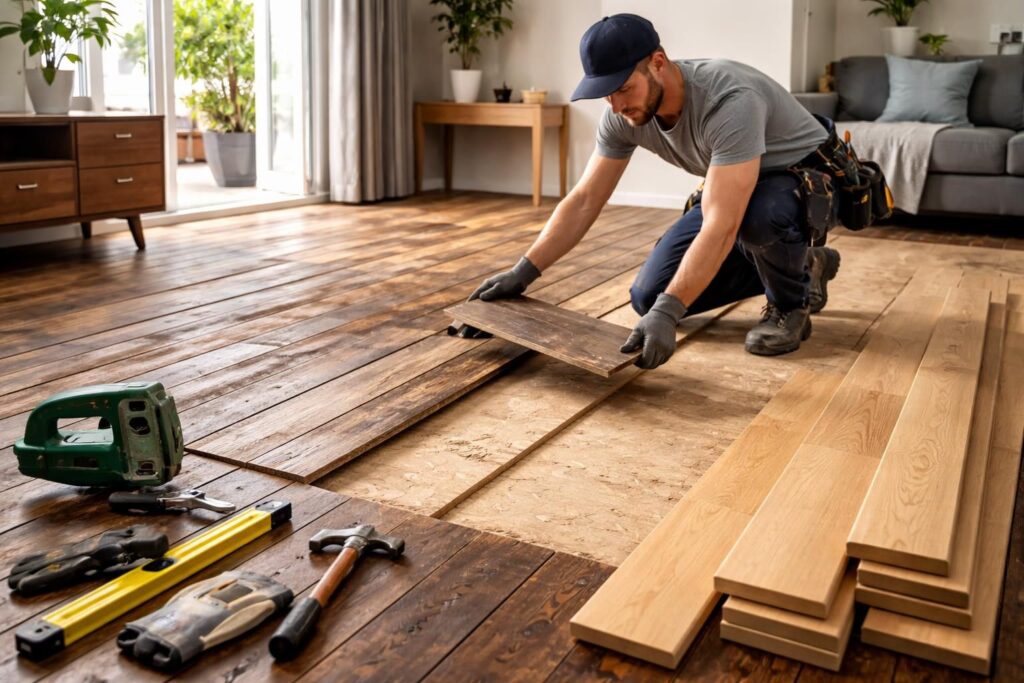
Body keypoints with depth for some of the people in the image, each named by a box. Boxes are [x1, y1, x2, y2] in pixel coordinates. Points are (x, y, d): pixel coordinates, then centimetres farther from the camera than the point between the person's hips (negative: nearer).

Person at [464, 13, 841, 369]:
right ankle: (796, 267, 12)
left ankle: (791, 303, -8)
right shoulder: (622, 116, -17)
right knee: (649, 297, -3)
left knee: (758, 213, -44)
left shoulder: (730, 101, -39)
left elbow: (721, 227, -46)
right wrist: (522, 273, -19)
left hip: (808, 179, -7)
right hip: (732, 188, 7)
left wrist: (666, 313, -53)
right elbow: (583, 201, -11)